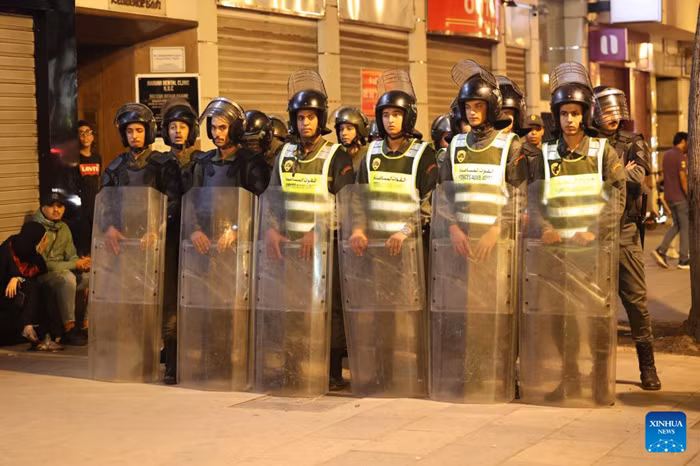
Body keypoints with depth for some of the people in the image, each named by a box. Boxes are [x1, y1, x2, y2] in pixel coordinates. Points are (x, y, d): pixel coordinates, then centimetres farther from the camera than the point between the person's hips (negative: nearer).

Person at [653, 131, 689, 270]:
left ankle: (661, 251, 3)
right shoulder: (681, 157, -15)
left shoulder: (667, 154, 10)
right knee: (686, 227, 2)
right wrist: (690, 197, -18)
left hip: (669, 197, 8)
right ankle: (684, 260, 5)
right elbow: (683, 178, -21)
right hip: (680, 197, -8)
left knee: (677, 225, 18)